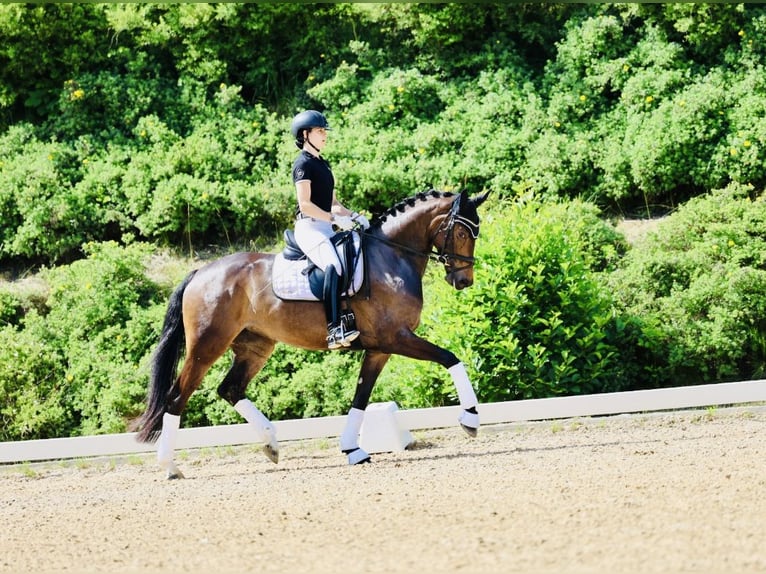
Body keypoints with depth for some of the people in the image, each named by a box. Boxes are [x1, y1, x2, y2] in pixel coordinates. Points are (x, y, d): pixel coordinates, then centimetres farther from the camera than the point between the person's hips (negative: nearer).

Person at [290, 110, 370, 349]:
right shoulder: (304, 163, -6)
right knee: (333, 266, -32)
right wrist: (335, 218, -19)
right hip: (309, 227, -10)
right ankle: (334, 329, -41)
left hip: (326, 228, 10)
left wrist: (354, 216, 6)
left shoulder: (323, 164, 21)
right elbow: (305, 204, -15)